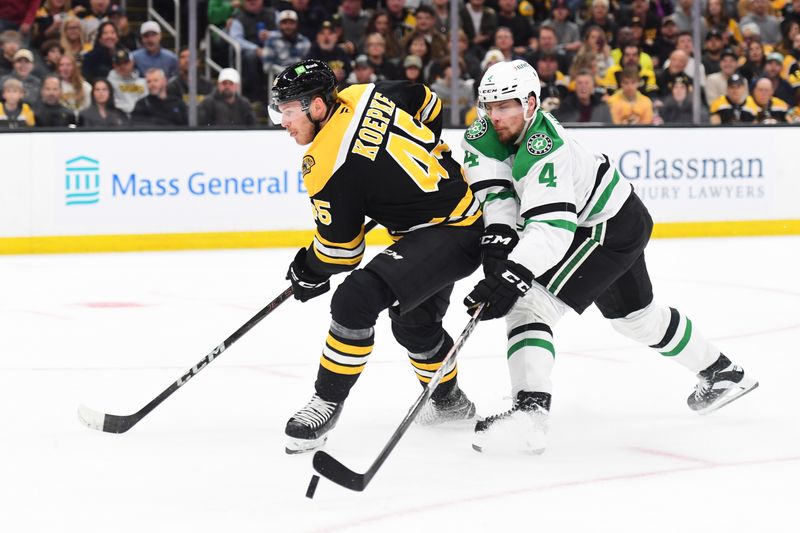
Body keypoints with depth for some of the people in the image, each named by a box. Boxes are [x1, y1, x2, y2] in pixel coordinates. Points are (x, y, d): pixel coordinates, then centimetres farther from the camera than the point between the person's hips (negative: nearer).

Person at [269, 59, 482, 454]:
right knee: (414, 321, 27)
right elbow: (428, 103, 17)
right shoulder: (365, 95, -1)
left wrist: (307, 272, 6)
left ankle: (327, 402, -11)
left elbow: (340, 250, -13)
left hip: (451, 236, -11)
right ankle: (449, 402, 49)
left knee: (356, 299, -21)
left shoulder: (327, 166, -23)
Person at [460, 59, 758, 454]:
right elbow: (495, 191, -16)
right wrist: (497, 241, -34)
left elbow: (553, 226, -43)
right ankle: (720, 372, 48)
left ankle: (529, 413, -31)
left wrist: (511, 278, -51)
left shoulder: (543, 148, -34)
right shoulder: (484, 136, -9)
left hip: (612, 227, -10)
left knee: (530, 302, -22)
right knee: (634, 314, 28)